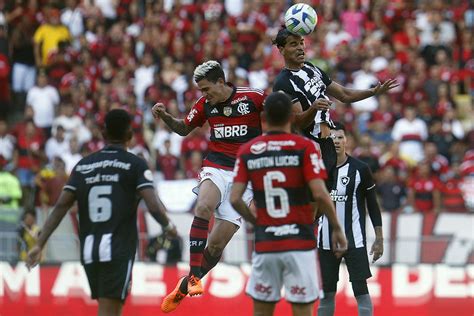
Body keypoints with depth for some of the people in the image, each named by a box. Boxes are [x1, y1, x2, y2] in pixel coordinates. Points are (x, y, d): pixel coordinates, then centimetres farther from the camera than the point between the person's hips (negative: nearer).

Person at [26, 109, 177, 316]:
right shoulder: (135, 165, -2)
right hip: (119, 251, -5)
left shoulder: (83, 165, 11)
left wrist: (39, 245, 4)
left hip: (89, 252, 5)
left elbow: (61, 207, 4)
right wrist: (168, 227, 9)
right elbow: (154, 206, -11)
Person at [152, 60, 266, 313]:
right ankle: (194, 276, -29)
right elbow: (184, 128, 20)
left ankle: (183, 287, 16)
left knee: (216, 245, -4)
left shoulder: (253, 98, -8)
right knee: (203, 208, -32)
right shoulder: (206, 104, 4)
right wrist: (165, 116, 2)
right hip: (216, 169, 2)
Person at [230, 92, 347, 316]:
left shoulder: (247, 151, 5)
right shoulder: (305, 147, -4)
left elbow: (235, 199, -1)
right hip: (300, 244, -3)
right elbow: (320, 194, -13)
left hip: (264, 245, 3)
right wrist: (337, 228, -1)